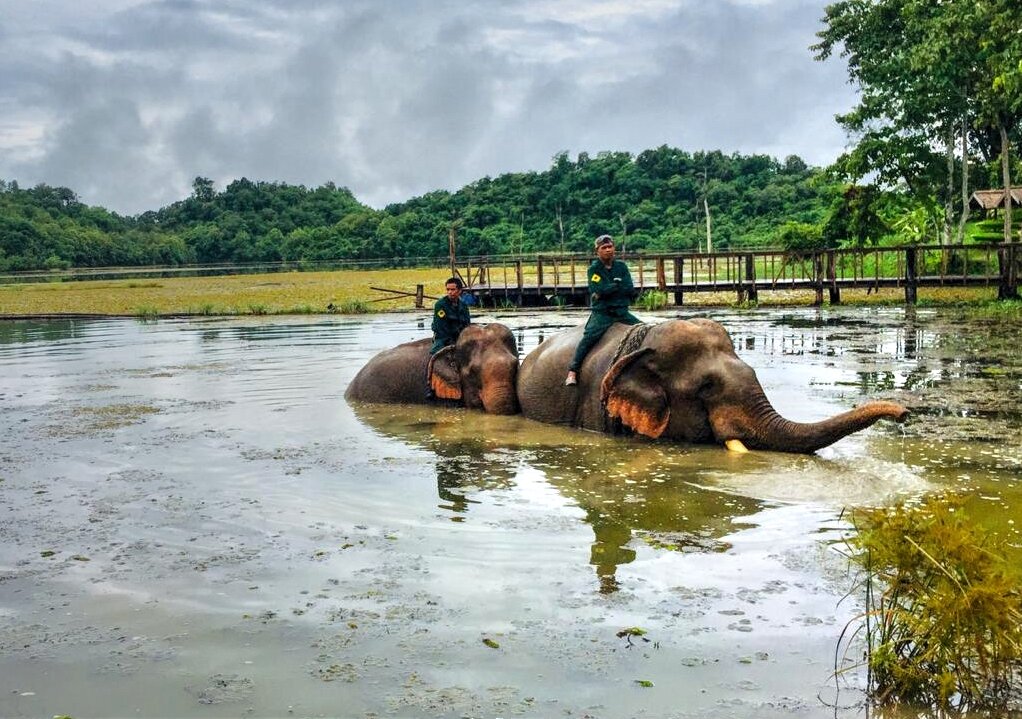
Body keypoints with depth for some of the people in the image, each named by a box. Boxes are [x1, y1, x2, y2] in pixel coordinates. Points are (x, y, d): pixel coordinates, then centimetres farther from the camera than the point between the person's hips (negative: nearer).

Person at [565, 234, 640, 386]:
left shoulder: (621, 266, 10)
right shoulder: (594, 269, 0)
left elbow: (630, 290, -2)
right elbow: (598, 290, -16)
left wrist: (608, 289, -9)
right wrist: (618, 285, -5)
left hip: (621, 311, 4)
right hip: (602, 313, -4)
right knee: (588, 337, -23)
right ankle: (572, 371, -24)